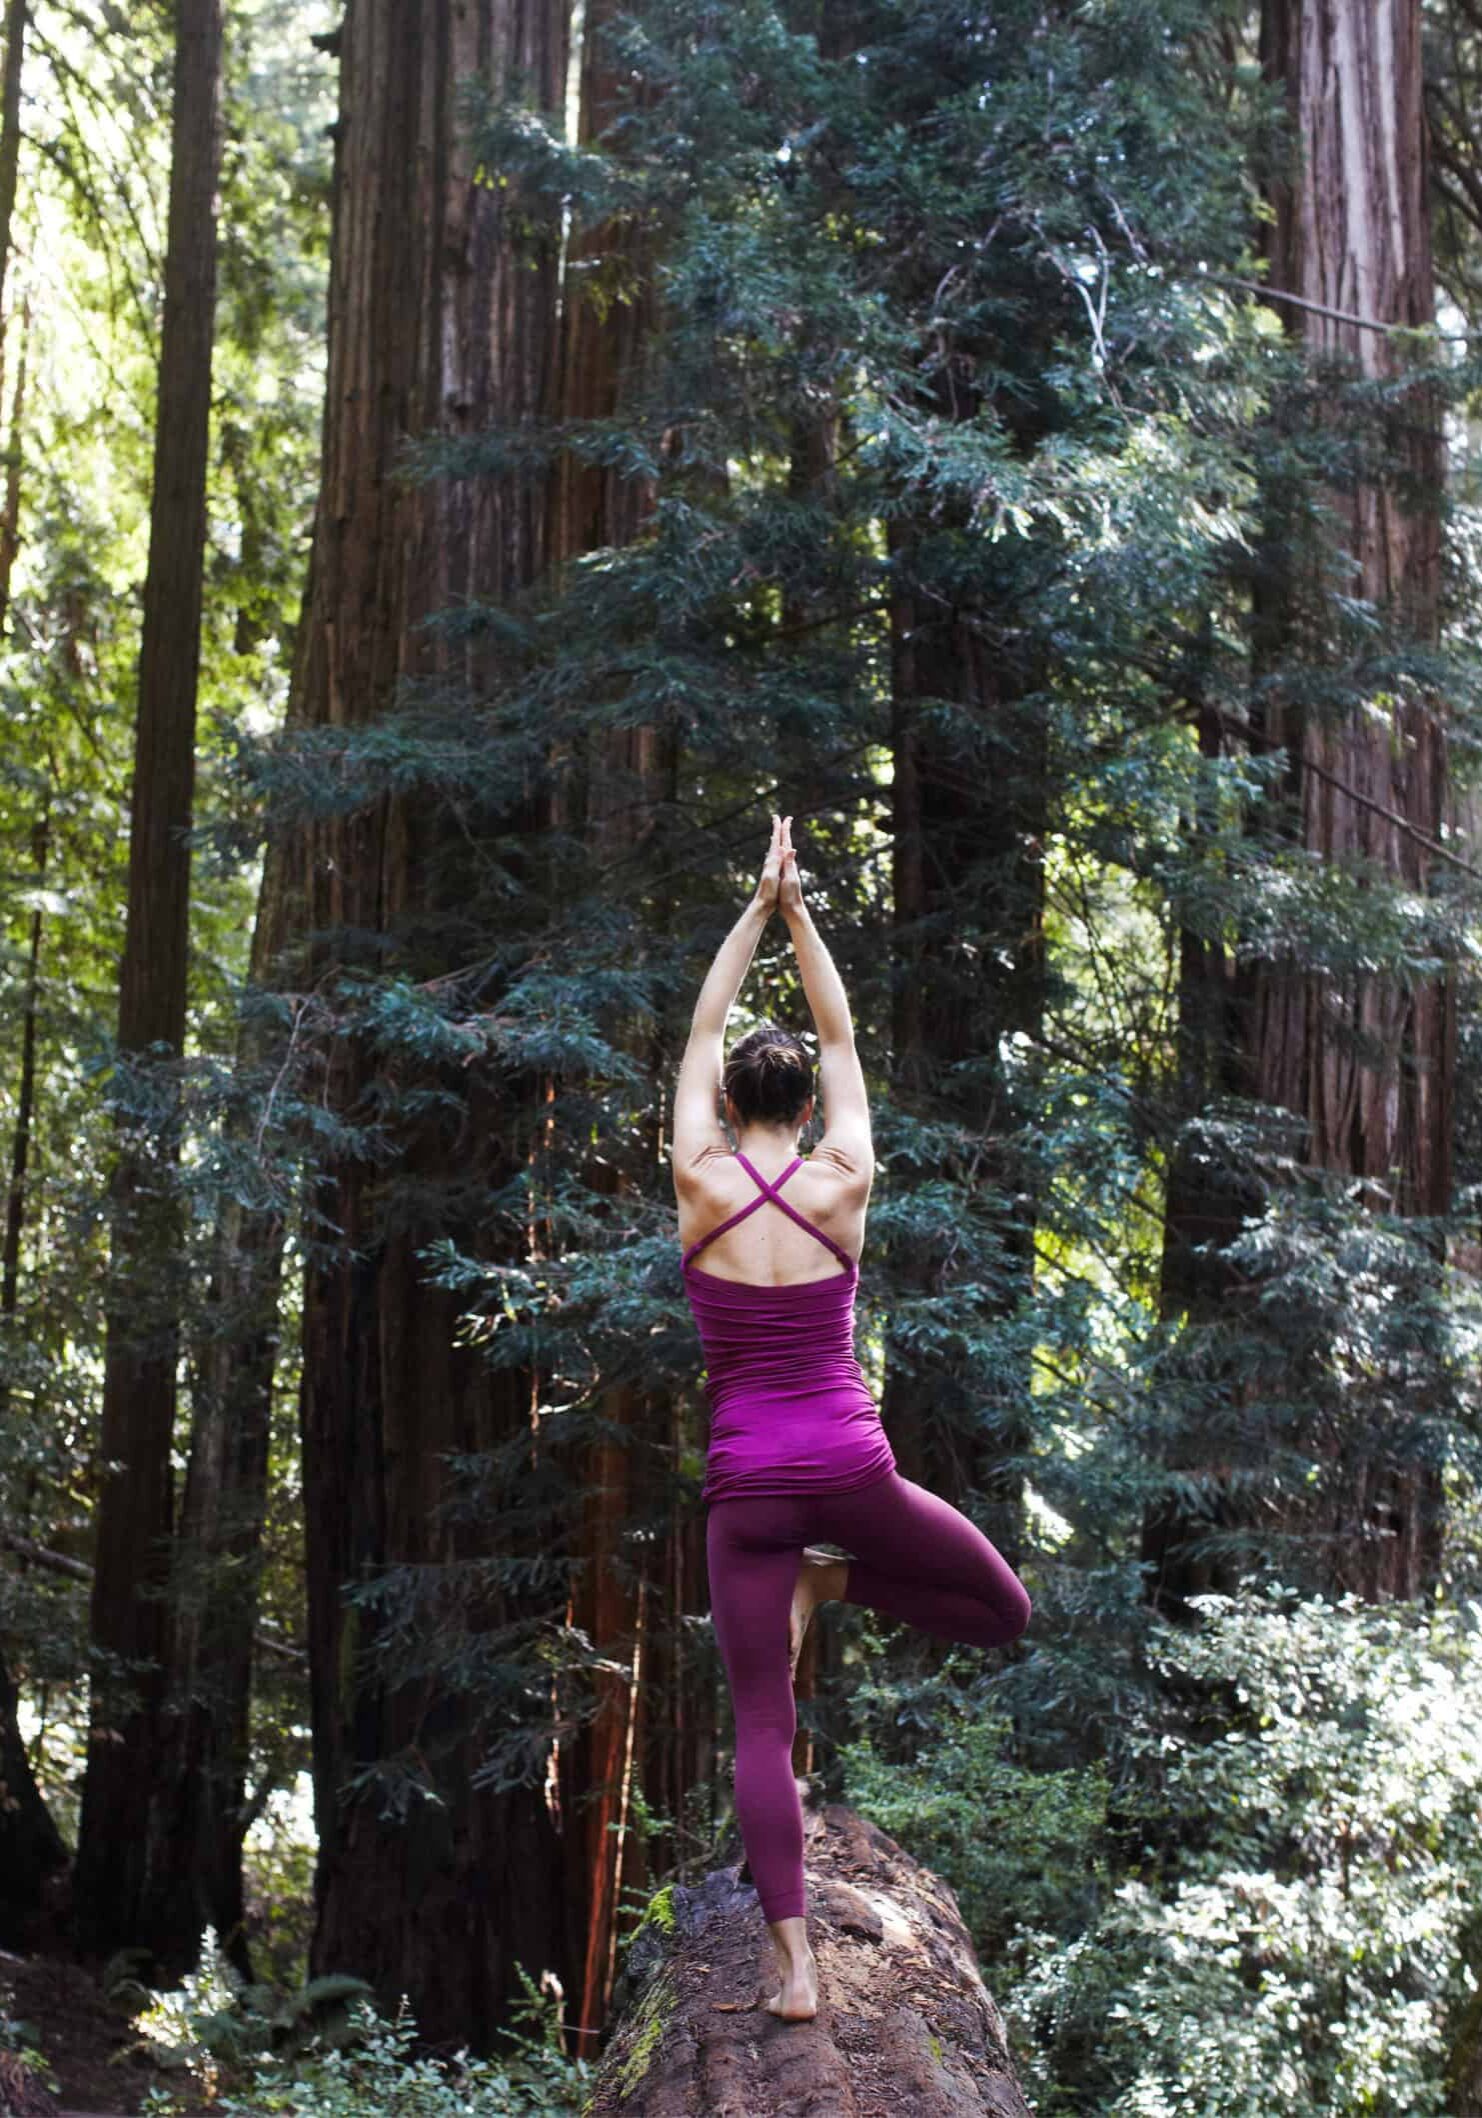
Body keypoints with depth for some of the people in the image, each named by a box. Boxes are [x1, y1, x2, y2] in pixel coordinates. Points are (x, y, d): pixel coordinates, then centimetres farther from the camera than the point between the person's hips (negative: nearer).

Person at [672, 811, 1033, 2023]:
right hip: (851, 1466, 0)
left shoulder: (702, 1186, -5)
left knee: (763, 1726, 3)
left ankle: (795, 1963, -7)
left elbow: (702, 1034, 7)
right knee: (1005, 1611, 22)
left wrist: (758, 908, 11)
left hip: (748, 1484, 0)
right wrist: (799, 911, 10)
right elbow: (842, 1038, 8)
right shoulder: (844, 1183, -3)